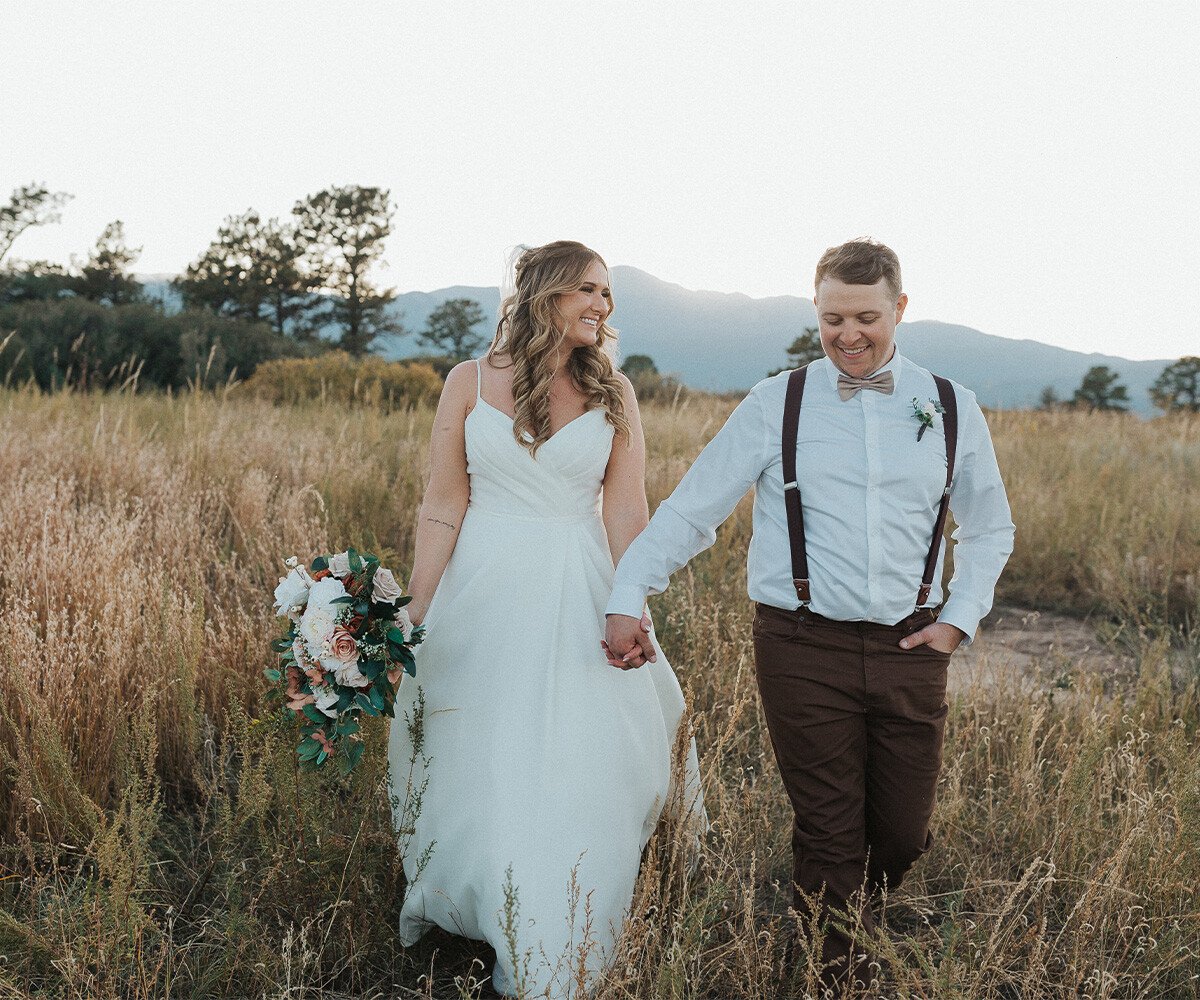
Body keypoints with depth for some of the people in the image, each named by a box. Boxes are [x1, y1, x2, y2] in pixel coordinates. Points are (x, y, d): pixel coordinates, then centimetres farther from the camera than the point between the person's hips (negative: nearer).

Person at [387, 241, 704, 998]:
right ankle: (444, 906, 41)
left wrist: (633, 609, -14)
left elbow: (626, 512, -3)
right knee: (476, 763, 13)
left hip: (578, 599, 1)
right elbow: (444, 506, -2)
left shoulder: (614, 394, 1)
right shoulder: (472, 383, -2)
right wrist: (417, 615, -5)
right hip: (485, 595, 0)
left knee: (581, 775, 4)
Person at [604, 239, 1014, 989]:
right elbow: (690, 510, 1)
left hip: (910, 648, 3)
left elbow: (991, 528, 18)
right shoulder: (777, 406, -1)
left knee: (905, 834, 10)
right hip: (804, 648, -2)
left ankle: (855, 923, 41)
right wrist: (627, 600, -6)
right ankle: (839, 973, 26)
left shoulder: (952, 409, 6)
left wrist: (961, 618, 6)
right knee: (830, 837, 4)